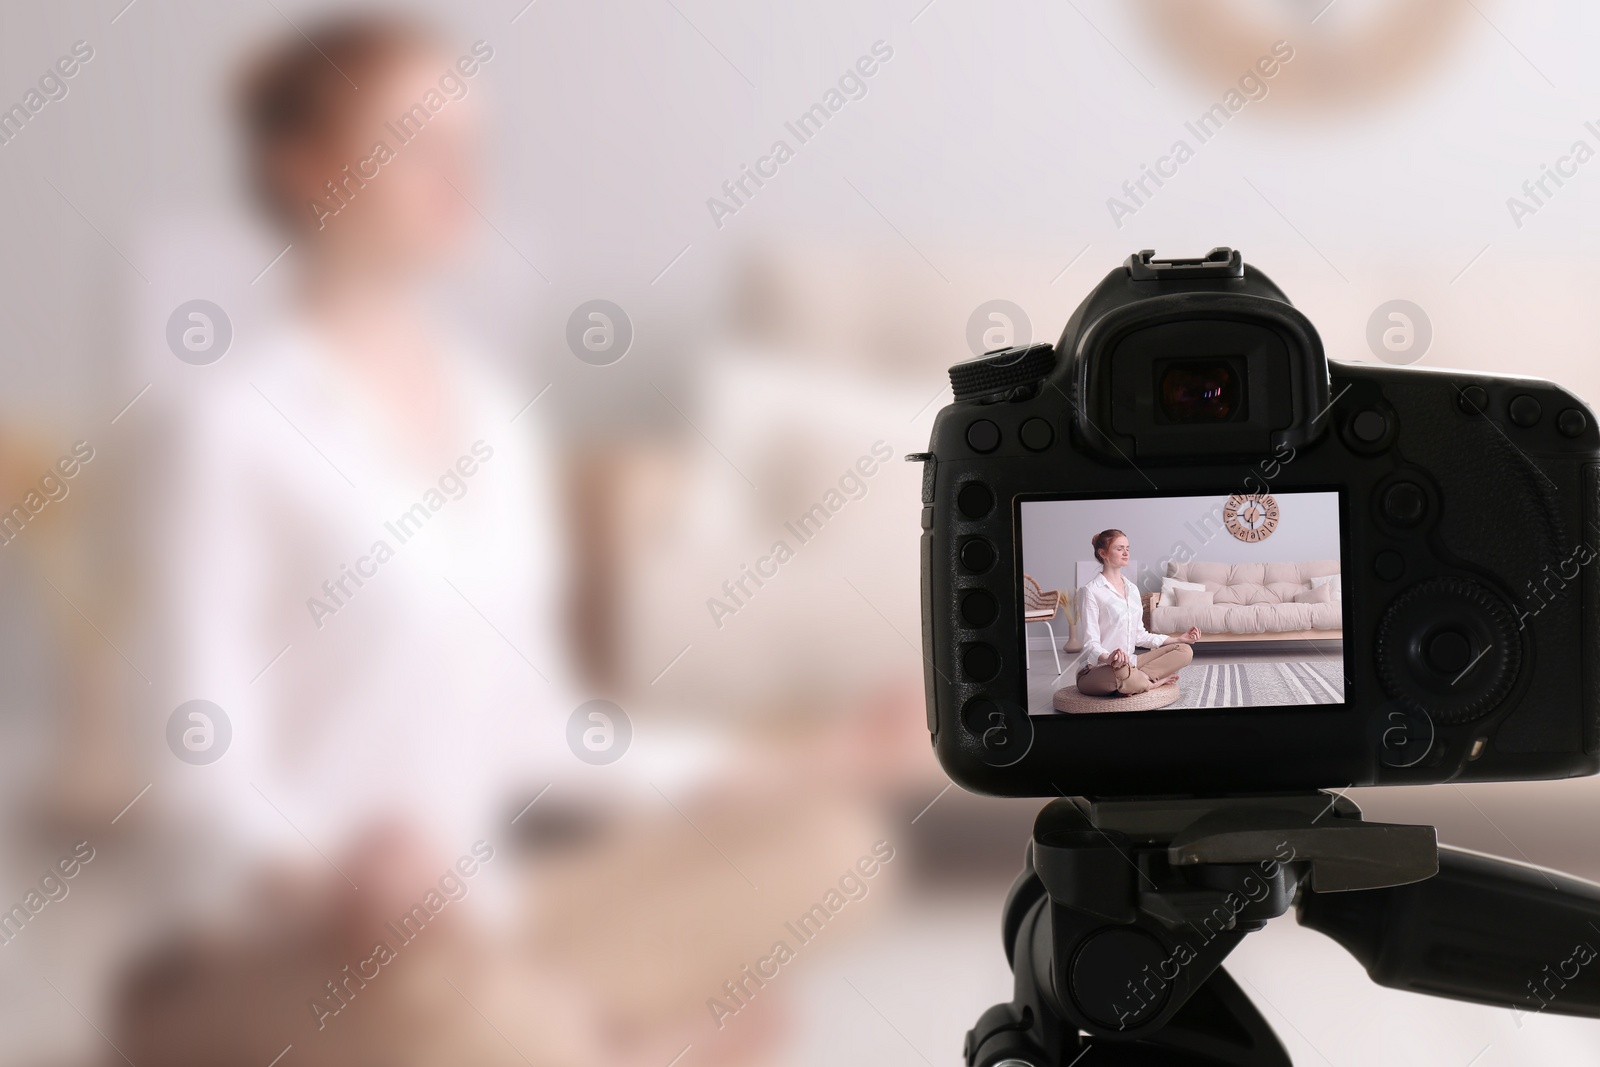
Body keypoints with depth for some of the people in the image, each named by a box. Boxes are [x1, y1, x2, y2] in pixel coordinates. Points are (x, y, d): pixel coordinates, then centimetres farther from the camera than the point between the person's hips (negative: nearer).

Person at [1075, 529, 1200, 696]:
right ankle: (1156, 680, -11)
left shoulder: (1132, 589, 14)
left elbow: (1139, 635, 18)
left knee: (1184, 650, -3)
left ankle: (1141, 678, -17)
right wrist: (1107, 658, -39)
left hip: (1130, 663, 8)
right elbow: (1091, 643, -16)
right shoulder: (1092, 591, -10)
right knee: (1128, 678, -42)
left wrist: (1179, 638, 10)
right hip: (1097, 669, -8)